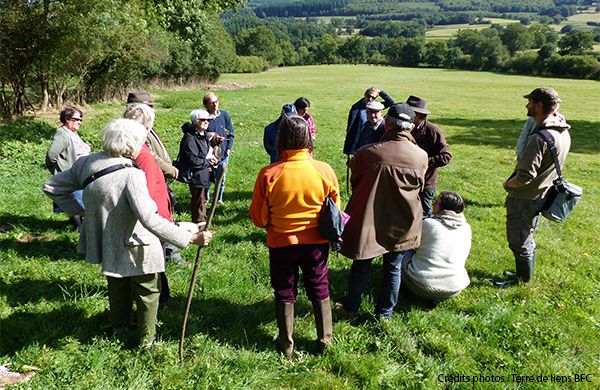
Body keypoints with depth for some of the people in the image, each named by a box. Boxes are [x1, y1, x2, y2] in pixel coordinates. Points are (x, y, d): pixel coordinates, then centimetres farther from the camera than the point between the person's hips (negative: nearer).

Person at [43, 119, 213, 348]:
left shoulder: (86, 164, -10)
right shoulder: (132, 175, -32)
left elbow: (51, 187, 2)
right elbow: (150, 220, -40)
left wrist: (78, 211, 7)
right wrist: (191, 238, -39)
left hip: (106, 244, 6)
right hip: (136, 248, -6)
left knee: (117, 288, 32)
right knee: (148, 293, 20)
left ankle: (119, 326, 54)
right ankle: (147, 339, 36)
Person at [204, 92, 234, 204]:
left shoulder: (224, 115, 1)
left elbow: (231, 133, 8)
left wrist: (228, 148, -1)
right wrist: (211, 140, -20)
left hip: (223, 154, 3)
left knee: (221, 179, 14)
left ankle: (219, 199, 33)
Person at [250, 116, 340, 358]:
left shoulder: (269, 174, -18)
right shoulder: (324, 171, -13)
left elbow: (258, 217, -9)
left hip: (281, 243, -1)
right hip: (317, 242, 1)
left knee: (285, 293, 17)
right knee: (320, 290, 20)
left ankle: (286, 346, 30)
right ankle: (325, 341, 32)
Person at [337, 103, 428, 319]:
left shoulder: (367, 153, -17)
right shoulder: (421, 156, -11)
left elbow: (355, 182, -1)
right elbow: (419, 187, 5)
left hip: (369, 220, -1)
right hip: (403, 223, 2)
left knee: (361, 265, 17)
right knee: (393, 268, 18)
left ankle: (351, 306, 34)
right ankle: (384, 312, 31)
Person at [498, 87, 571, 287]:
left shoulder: (539, 138, -29)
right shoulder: (563, 132, 2)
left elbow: (526, 176, -29)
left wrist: (508, 184, -9)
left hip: (524, 199, -9)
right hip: (541, 196, 9)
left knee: (518, 241, 7)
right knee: (526, 238, 24)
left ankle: (522, 280, 22)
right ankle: (524, 275, 38)